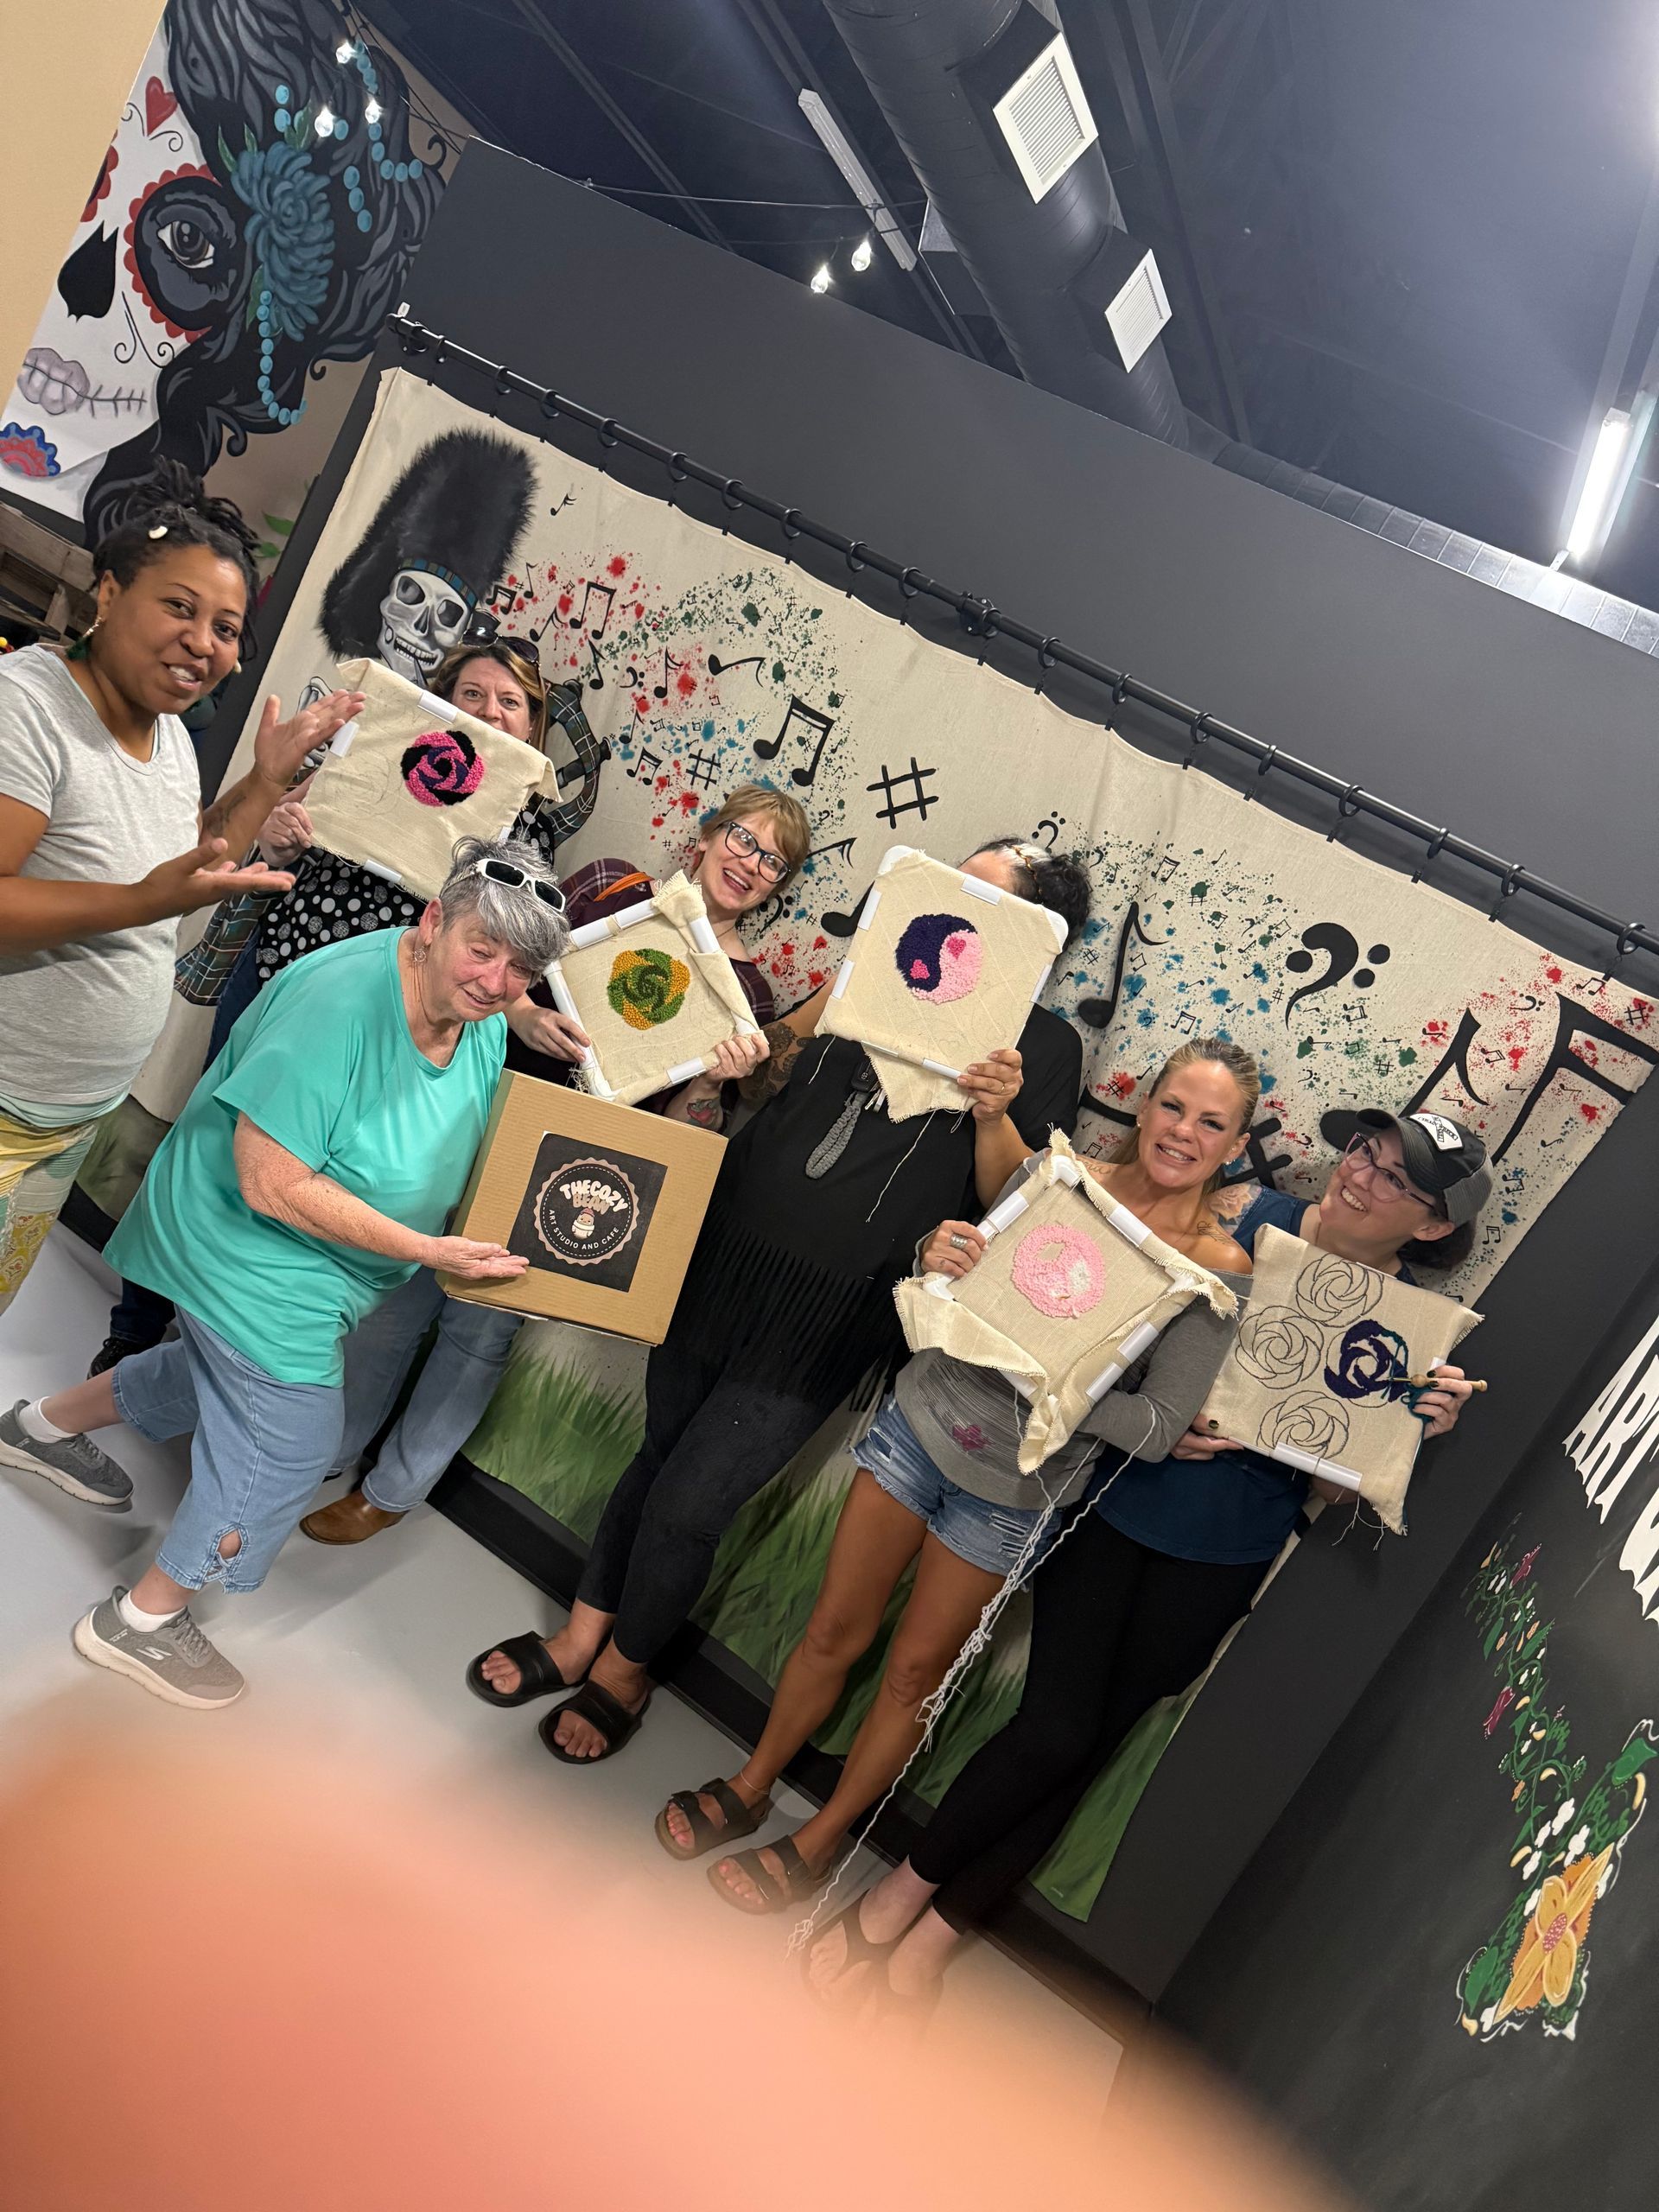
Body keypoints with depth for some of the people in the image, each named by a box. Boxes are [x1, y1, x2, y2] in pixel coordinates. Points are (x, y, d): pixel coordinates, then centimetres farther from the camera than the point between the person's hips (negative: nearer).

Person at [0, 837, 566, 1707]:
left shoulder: (484, 1021, -8)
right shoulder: (343, 1000, -34)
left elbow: (465, 1143, 10)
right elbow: (272, 1184, -33)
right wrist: (426, 1249, -32)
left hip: (316, 1269, 9)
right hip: (253, 1251, -9)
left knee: (233, 1372, 28)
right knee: (289, 1438, -1)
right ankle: (141, 1620, 23)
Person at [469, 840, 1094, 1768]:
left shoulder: (1048, 1047, -4)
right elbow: (765, 1076, 14)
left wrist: (995, 1114, -22)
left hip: (830, 1312, -4)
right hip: (725, 1253, 4)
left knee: (689, 1504, 0)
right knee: (663, 1451, 18)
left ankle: (625, 1666, 30)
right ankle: (579, 1636, 40)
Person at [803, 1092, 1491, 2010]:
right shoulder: (1246, 1221, -8)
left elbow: (1341, 1489, -2)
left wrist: (1419, 1427, -20)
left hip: (1217, 1562, 1)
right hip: (1118, 1497, -1)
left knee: (1086, 1744, 6)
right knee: (1053, 1730, -9)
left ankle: (935, 1933, 25)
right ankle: (900, 1891, 16)